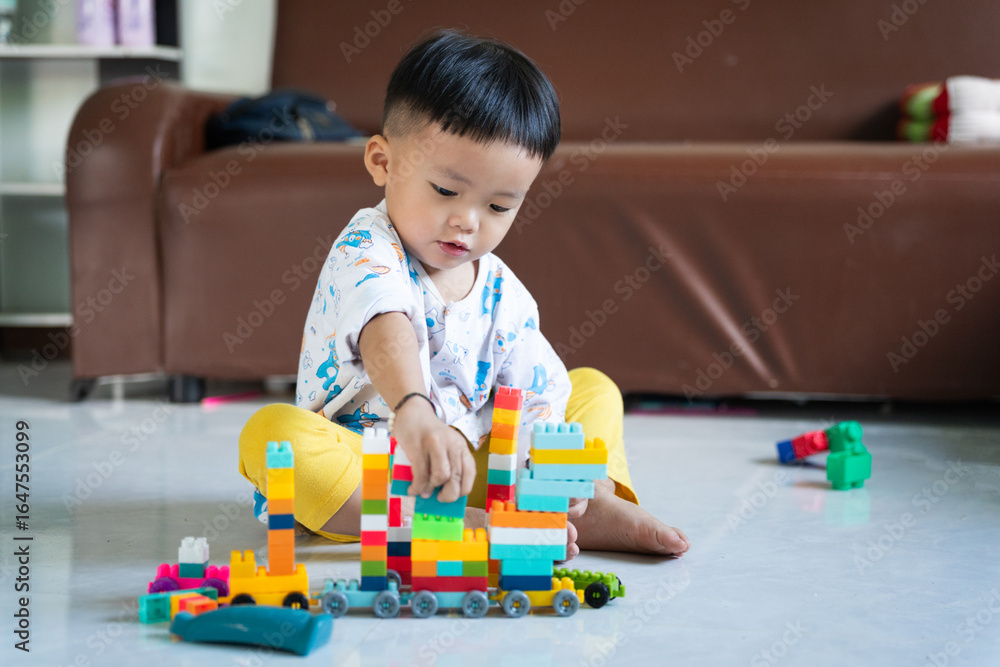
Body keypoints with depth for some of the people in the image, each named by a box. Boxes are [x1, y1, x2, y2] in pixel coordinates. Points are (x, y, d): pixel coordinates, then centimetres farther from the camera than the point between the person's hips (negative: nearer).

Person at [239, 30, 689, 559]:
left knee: (594, 388, 7)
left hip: (477, 463, 6)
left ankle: (597, 502, -23)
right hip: (360, 465, -5)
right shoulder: (366, 253, -18)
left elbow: (538, 397, -1)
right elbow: (386, 334, -40)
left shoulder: (504, 294, 3)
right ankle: (464, 526, -45)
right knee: (273, 433, -36)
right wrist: (413, 411, -60)